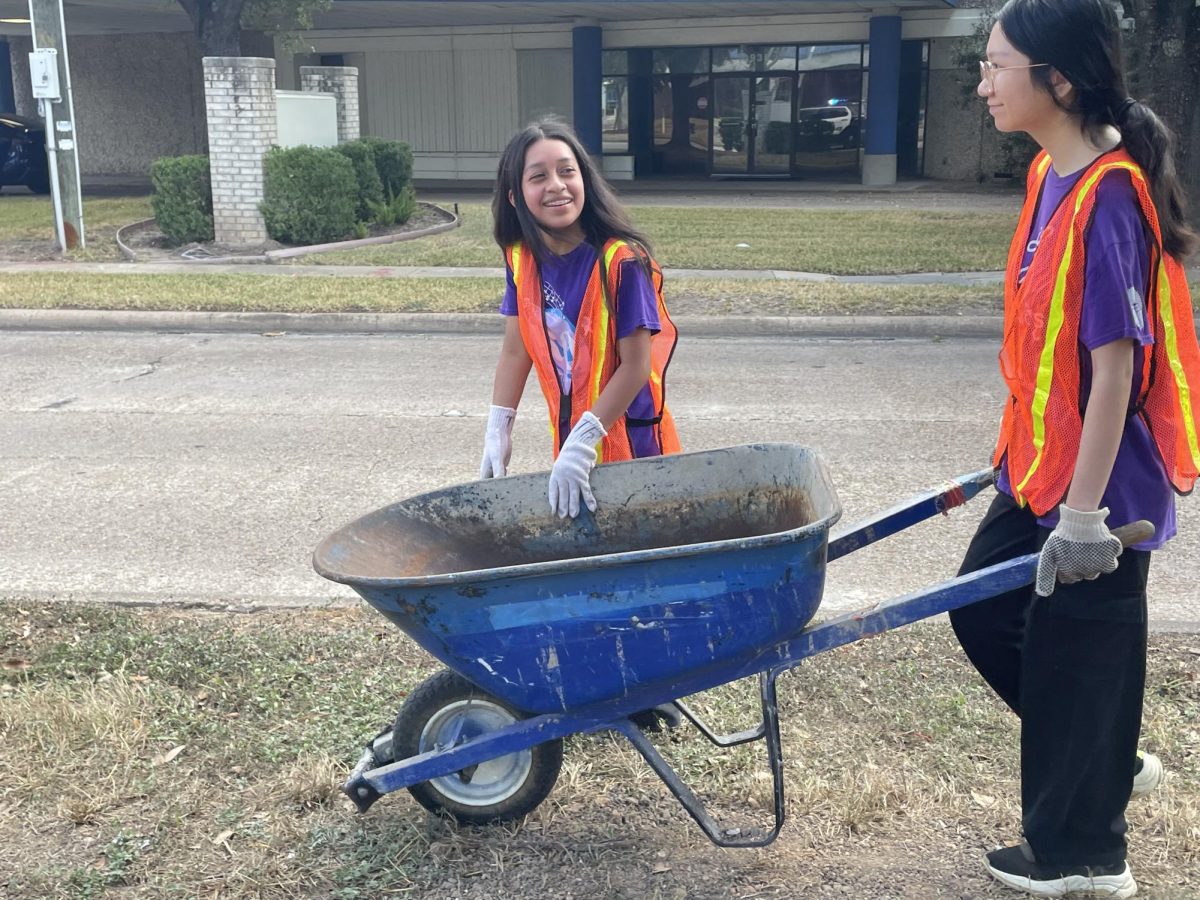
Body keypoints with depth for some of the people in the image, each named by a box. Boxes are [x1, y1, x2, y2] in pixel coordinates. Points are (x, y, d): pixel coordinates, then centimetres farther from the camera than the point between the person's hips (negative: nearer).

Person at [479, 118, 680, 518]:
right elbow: (515, 350, 5)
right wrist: (497, 433, 0)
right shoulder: (522, 259, -2)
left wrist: (583, 442, -22)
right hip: (569, 441, 5)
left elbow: (635, 366, -19)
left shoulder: (621, 261, -20)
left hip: (632, 444, -5)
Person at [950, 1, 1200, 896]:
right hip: (1042, 463, 9)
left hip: (1099, 479, -9)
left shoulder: (1106, 197, -22)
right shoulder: (1052, 175, 6)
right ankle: (1111, 765, 36)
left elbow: (1116, 363, -23)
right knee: (984, 610, 18)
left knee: (1074, 654, 5)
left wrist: (1085, 513, -22)